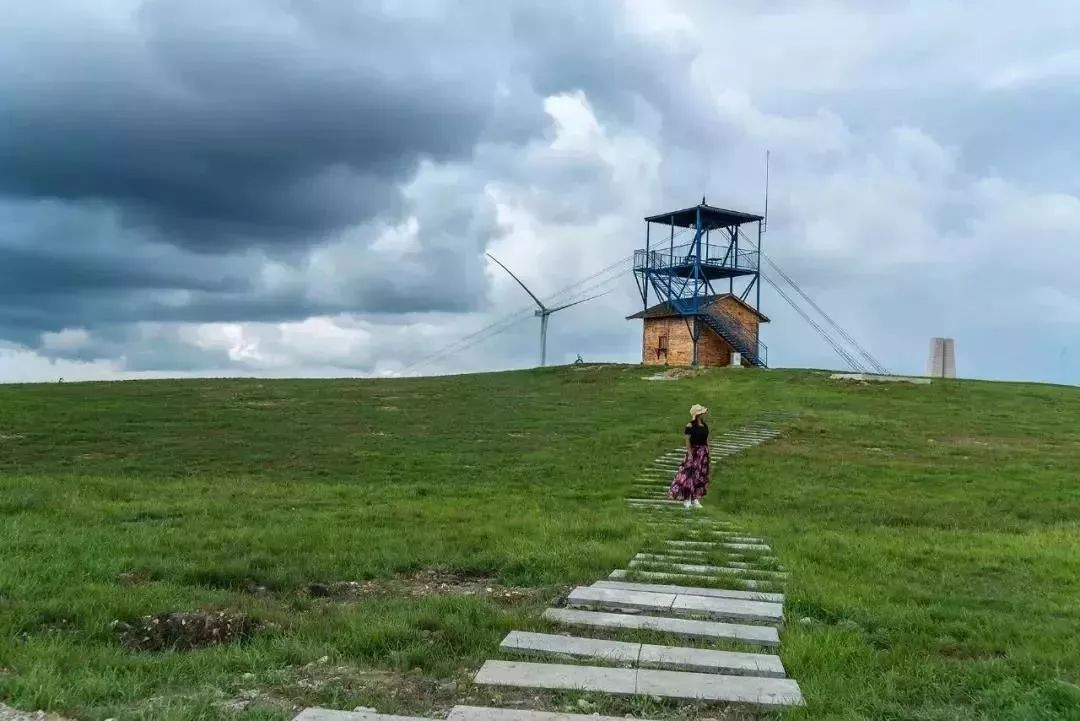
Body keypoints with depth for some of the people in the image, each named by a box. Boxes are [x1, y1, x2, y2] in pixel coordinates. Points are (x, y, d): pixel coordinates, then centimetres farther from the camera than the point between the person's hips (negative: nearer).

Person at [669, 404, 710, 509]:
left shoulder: (705, 425, 8)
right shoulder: (690, 426, -11)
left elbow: (706, 439, 13)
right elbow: (687, 440, -12)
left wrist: (708, 452, 11)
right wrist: (689, 454, -17)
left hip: (704, 452, 7)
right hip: (694, 452, -7)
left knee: (701, 475, 7)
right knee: (690, 474, -6)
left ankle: (696, 499, 14)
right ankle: (687, 499, 2)